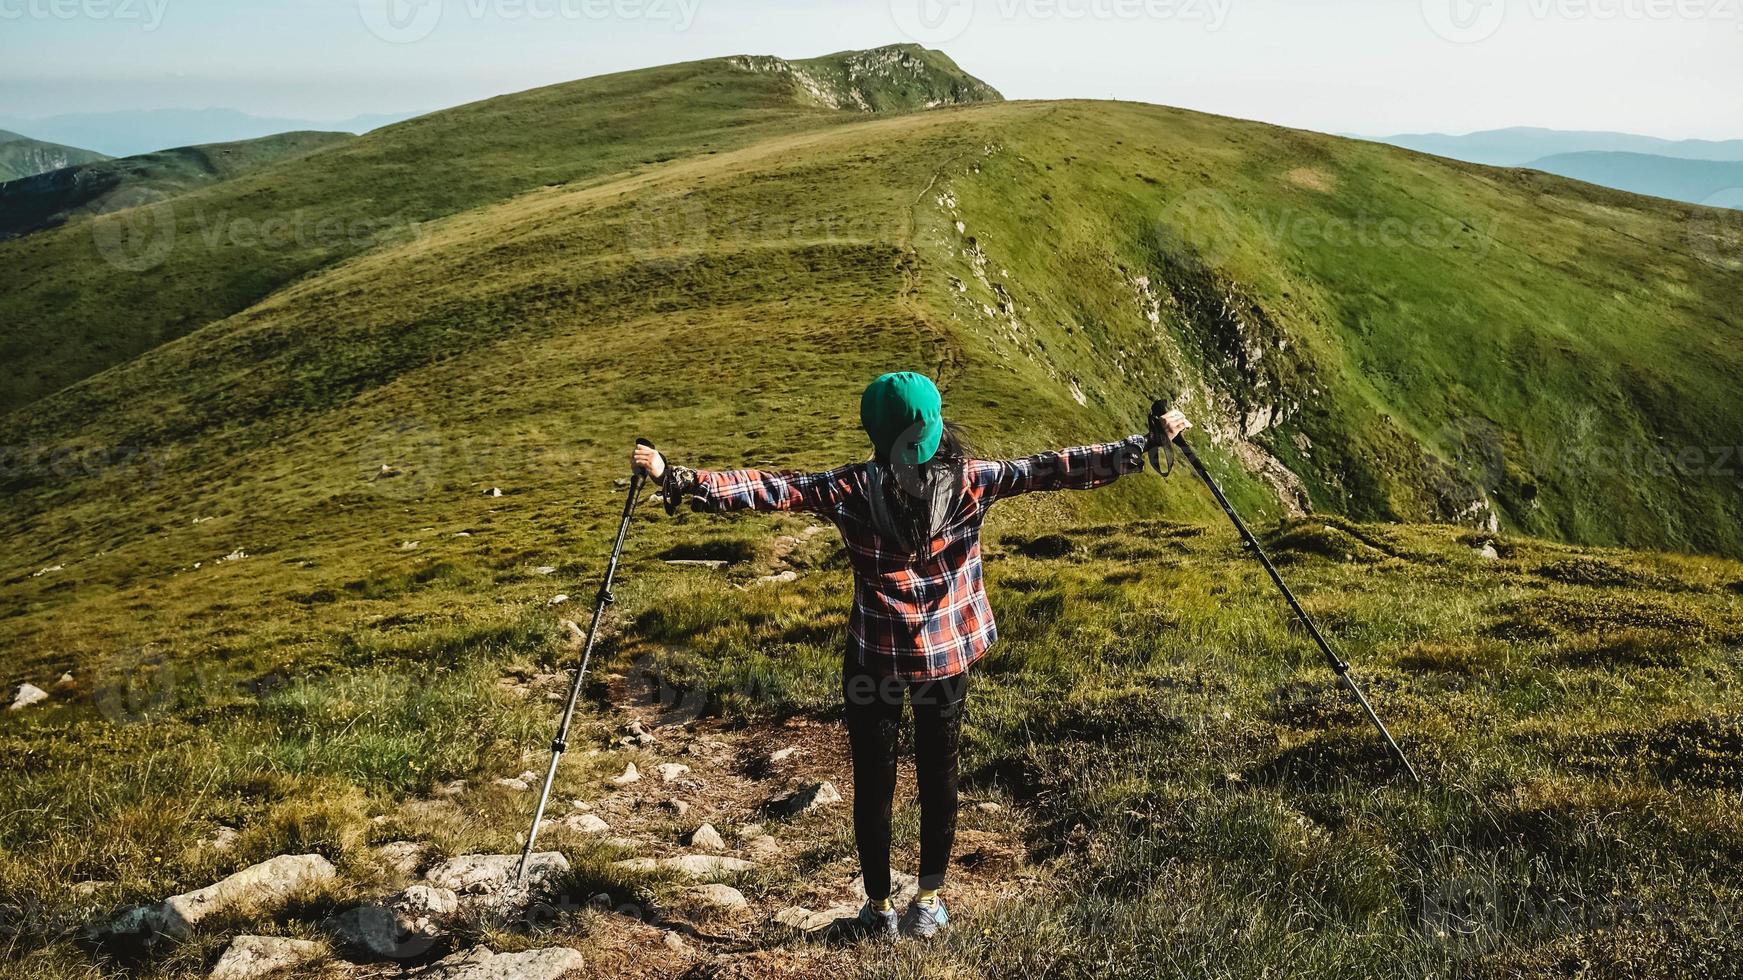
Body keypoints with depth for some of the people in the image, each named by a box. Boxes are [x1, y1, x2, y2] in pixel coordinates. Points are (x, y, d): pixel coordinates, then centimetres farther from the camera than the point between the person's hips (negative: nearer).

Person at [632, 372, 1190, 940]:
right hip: (949, 653, 2)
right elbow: (1055, 469, -8)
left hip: (876, 657, -2)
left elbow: (767, 489, -19)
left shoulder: (853, 489, -16)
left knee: (873, 782, 12)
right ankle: (929, 904, 26)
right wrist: (1147, 445, -2)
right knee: (938, 777, 16)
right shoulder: (973, 482, -11)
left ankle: (879, 909, 23)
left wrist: (675, 478, -17)